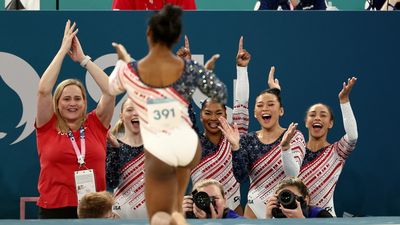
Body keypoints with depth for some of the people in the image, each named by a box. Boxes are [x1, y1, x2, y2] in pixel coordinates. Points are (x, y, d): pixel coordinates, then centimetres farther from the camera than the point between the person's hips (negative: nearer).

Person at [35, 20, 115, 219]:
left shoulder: (95, 125, 7)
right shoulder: (48, 127, 3)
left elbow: (110, 91, -1)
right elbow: (43, 90, -8)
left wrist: (83, 59, 2)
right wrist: (63, 50, -3)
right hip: (53, 211, -1)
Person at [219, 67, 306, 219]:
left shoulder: (294, 137, -3)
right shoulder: (247, 140, 4)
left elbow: (293, 175, -17)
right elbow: (240, 177, -7)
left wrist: (285, 146, -32)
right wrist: (235, 147, -20)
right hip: (256, 209, 2)